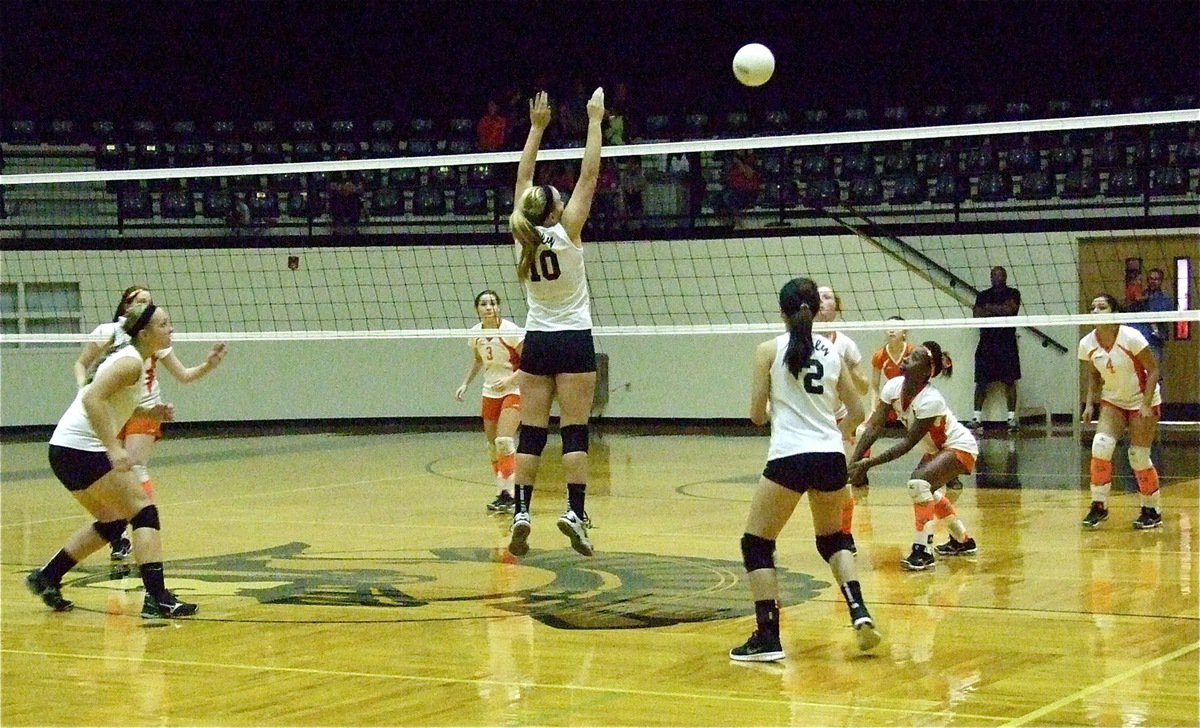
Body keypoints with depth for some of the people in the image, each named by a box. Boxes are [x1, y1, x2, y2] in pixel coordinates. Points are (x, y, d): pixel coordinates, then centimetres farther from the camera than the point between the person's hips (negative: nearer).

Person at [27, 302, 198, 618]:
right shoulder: (131, 362, -15)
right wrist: (114, 448, -32)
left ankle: (46, 578, 26)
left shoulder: (132, 359, 15)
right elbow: (92, 400, -27)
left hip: (66, 450, 10)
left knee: (111, 523, 21)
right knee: (144, 512, -10)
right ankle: (157, 598, -17)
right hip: (80, 449, -10)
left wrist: (147, 413, 10)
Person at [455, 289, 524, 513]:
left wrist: (509, 379, -26)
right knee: (492, 445, 6)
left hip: (513, 390, -6)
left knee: (504, 441, -20)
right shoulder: (475, 333, -1)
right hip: (490, 392, 6)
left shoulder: (510, 331, -18)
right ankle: (501, 493, 15)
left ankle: (509, 493, -19)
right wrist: (465, 384, 9)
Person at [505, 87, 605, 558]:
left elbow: (523, 179, 9)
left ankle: (521, 512, -6)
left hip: (536, 342, 4)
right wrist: (595, 121, -5)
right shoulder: (567, 232, -12)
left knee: (531, 432, 2)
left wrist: (537, 127, 14)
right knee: (575, 431, -5)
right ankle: (575, 512, -14)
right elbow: (589, 174, -10)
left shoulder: (523, 235, -2)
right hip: (574, 341, -4)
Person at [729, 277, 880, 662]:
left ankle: (768, 637, -2)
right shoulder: (832, 352, 10)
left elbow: (757, 415, 2)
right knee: (833, 538, 26)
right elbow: (856, 412, 16)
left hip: (789, 457, -4)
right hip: (831, 457, 5)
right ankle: (859, 611, 7)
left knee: (756, 544, 7)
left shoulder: (770, 350, 0)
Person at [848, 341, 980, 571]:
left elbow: (908, 443, -32)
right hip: (936, 448, 9)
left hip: (959, 447, -9)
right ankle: (962, 540, 49)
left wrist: (870, 462, -36)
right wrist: (854, 461, -26)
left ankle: (923, 550, -26)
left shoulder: (930, 400, -35)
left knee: (919, 481, -30)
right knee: (929, 492, 26)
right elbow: (874, 427, -16)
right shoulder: (894, 387, -15)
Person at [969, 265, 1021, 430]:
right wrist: (1000, 310, -8)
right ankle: (977, 417, 1)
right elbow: (977, 315, 0)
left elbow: (1010, 309, -11)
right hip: (986, 342, 2)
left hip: (1007, 344, -2)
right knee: (981, 381, -1)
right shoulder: (982, 296, 14)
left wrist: (990, 308, -1)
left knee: (1010, 382, -2)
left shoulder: (1013, 293, 8)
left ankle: (1012, 417, 1)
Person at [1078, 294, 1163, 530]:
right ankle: (1099, 506, -7)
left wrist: (1146, 404, -22)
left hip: (1143, 401, -4)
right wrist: (1090, 403, -4)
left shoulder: (1131, 338, -22)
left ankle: (1153, 511, 16)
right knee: (1100, 446, -18)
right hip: (1113, 402, 4)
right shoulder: (1087, 344, -8)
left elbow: (1153, 369, -15)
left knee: (1139, 458, -4)